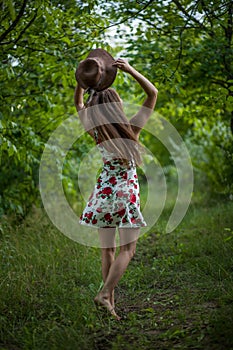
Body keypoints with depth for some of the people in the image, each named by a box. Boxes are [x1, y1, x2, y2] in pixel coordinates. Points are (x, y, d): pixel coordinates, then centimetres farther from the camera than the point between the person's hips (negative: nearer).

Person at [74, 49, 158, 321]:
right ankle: (105, 293, -14)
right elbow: (153, 93, -7)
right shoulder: (130, 129, -12)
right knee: (127, 249, 1)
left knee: (108, 250, 10)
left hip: (102, 193, 4)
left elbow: (78, 104, 14)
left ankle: (111, 302, 12)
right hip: (126, 194, -4)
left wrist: (82, 83, 1)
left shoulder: (95, 131, -3)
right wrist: (129, 70, -14)